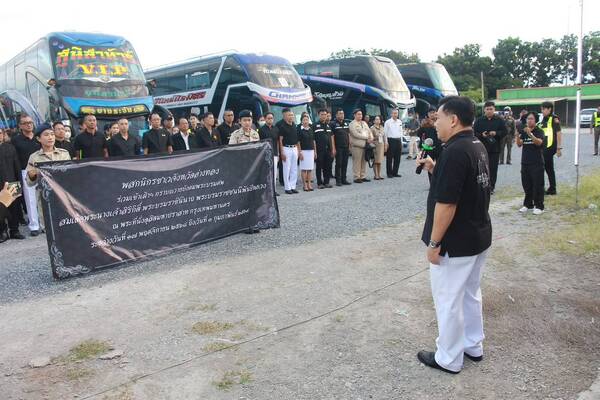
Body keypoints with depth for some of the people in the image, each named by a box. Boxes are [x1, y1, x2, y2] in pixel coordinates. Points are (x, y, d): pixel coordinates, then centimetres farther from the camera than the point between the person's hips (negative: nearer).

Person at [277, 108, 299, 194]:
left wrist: (297, 149, 12)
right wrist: (282, 152, -15)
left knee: (294, 169, 9)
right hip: (286, 148, -7)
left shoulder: (294, 125, 10)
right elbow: (280, 140, -12)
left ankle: (293, 187, 17)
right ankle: (287, 188, 6)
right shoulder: (281, 125, -10)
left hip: (294, 148, 7)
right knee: (287, 169, -1)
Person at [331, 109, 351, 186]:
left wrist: (349, 146, 12)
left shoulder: (346, 123, 14)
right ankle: (338, 180, 3)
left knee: (345, 164, 8)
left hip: (346, 147, 5)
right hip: (338, 148, -5)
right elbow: (332, 137, -8)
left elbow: (348, 135, 18)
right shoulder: (334, 124, -4)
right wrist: (333, 148, -13)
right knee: (338, 164, -2)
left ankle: (344, 179, 15)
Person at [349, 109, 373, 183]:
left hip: (365, 145, 7)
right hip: (357, 145, -7)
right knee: (357, 162, -5)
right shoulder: (352, 124, -3)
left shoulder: (364, 123, 21)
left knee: (364, 162, 8)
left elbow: (369, 131, 17)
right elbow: (356, 134, -13)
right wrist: (367, 137, -11)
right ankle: (356, 178, -1)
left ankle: (363, 177, 14)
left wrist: (370, 139, -5)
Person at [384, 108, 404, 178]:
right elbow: (385, 133, -4)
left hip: (398, 140, 5)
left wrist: (401, 141, 13)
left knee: (397, 158, 7)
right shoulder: (388, 122, -3)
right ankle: (389, 173, 6)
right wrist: (386, 142, -10)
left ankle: (395, 172, 16)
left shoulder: (400, 122, 13)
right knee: (390, 158, -2)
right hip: (391, 140, -5)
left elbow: (401, 132, 18)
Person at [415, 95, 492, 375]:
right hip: (479, 236, 10)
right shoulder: (478, 146, 8)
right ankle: (473, 346, 38)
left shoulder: (455, 151, -24)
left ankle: (449, 359, 21)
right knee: (470, 294, 22)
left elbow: (446, 203, -26)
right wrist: (434, 168, 6)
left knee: (448, 300, 6)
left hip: (455, 243, -9)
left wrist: (434, 242, -18)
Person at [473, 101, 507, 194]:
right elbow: (474, 133, 2)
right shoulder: (479, 120, 4)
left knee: (493, 168, 2)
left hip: (495, 149, 0)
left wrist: (496, 133, -14)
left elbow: (504, 132, 4)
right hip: (482, 148, 0)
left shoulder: (499, 120, 6)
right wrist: (481, 135, -17)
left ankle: (491, 187, 10)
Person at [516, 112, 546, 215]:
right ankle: (528, 204, 22)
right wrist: (517, 135, -20)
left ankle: (539, 206, 3)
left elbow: (539, 142, -22)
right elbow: (519, 144, -3)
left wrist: (530, 134, -36)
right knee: (526, 185, 10)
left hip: (537, 163, -5)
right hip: (525, 162, 5)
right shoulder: (524, 131, 9)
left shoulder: (539, 132, -4)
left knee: (537, 185, -2)